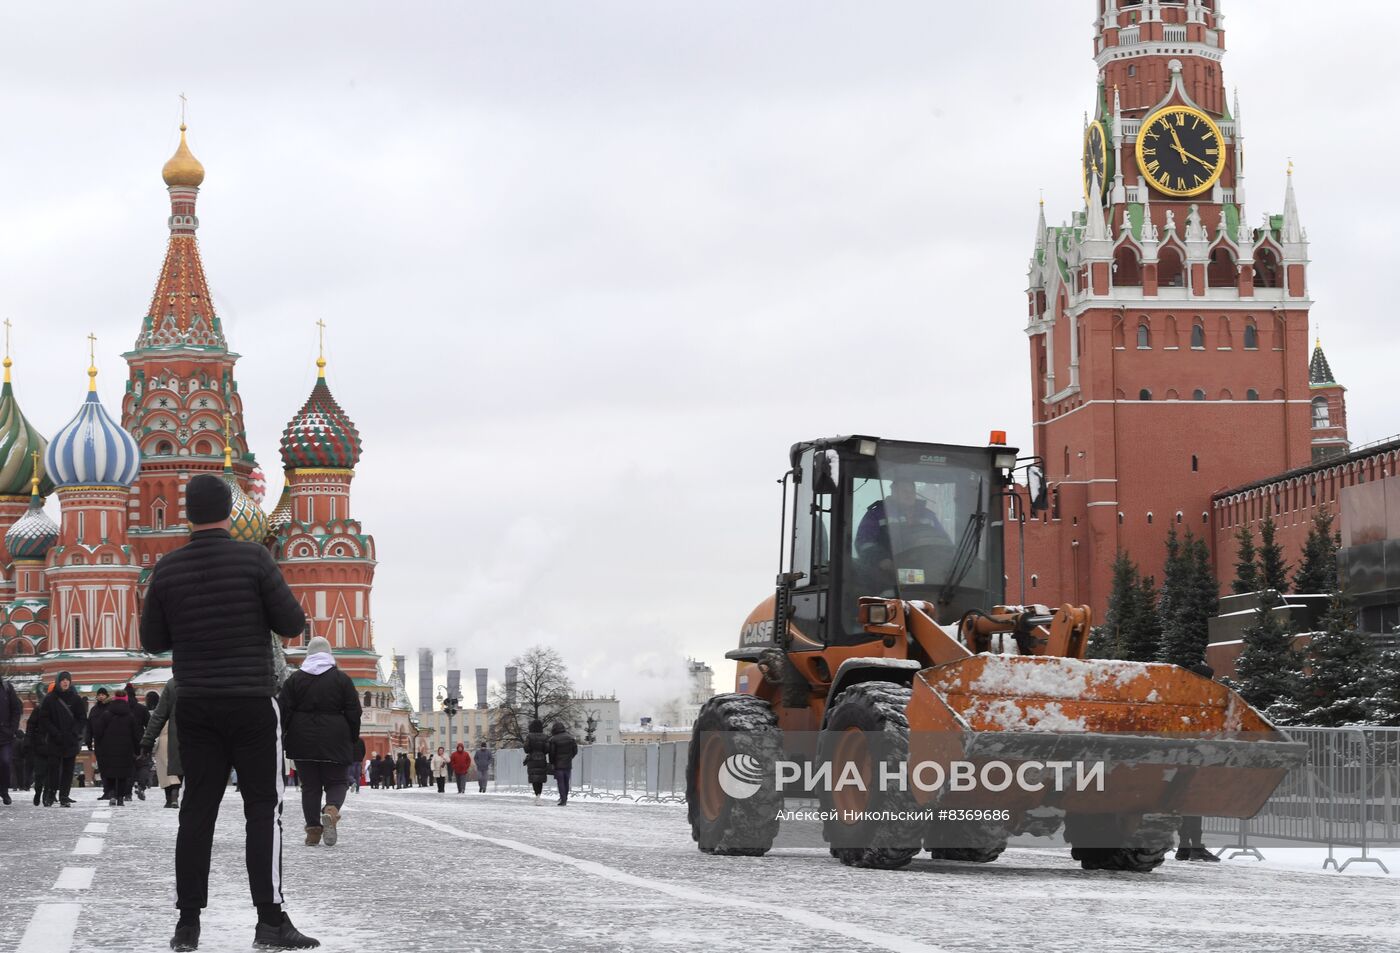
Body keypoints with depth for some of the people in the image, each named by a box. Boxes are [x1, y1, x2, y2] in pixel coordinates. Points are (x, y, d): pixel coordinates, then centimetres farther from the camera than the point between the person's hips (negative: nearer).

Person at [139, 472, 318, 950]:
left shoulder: (167, 569, 1)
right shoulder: (253, 558, -9)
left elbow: (153, 641, 8)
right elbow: (293, 624, -7)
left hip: (197, 706, 3)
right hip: (253, 702, -3)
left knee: (198, 809, 6)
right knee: (263, 808, -1)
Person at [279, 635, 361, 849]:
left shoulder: (294, 679, 5)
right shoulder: (341, 679, 1)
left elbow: (284, 711, 3)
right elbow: (353, 713, 0)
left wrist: (282, 739, 10)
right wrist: (353, 740, 10)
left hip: (303, 743, 1)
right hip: (334, 742, -1)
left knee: (309, 785, 8)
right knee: (337, 781, 7)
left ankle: (313, 829, 1)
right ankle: (331, 810, -24)